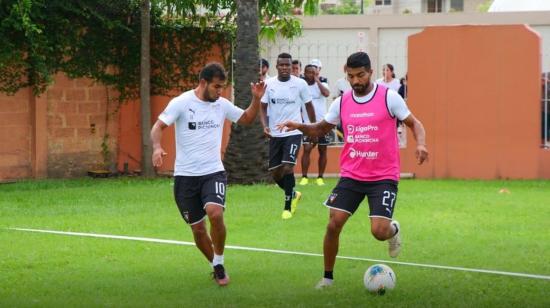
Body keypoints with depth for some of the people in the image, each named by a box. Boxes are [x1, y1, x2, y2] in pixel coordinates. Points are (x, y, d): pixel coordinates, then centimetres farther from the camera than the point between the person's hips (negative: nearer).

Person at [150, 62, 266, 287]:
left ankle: (219, 264, -7)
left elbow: (247, 119, 18)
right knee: (198, 228, 5)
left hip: (213, 172, 1)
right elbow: (159, 126, -11)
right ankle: (217, 267, 28)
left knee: (215, 213, -26)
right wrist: (157, 147, -31)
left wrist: (256, 99, 1)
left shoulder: (222, 104, 4)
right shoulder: (182, 102, -8)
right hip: (185, 175, -1)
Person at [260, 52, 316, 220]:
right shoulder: (269, 84, 0)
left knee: (287, 167, -18)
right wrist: (265, 126, -13)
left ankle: (288, 207, -6)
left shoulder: (300, 84, -5)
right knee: (275, 172, 7)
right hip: (275, 135, 3)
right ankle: (293, 194, 35)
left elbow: (308, 105, 7)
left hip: (293, 133, -3)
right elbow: (263, 107, 4)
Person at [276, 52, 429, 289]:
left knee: (379, 231, -13)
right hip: (351, 175, 3)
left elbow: (414, 124, 1)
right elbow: (321, 129, 16)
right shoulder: (342, 102, 3)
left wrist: (420, 144, -20)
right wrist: (299, 126, -4)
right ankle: (327, 277, 9)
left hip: (383, 177, -3)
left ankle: (394, 230, 26)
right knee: (333, 224, -8)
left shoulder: (389, 97, -8)